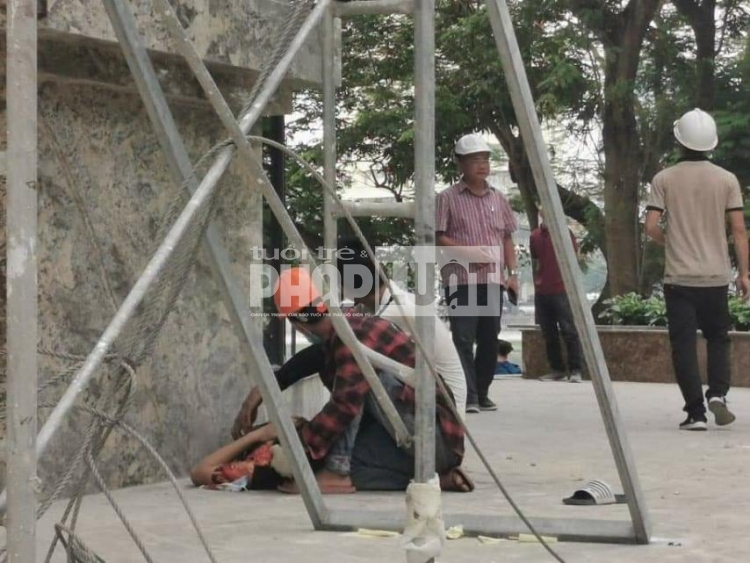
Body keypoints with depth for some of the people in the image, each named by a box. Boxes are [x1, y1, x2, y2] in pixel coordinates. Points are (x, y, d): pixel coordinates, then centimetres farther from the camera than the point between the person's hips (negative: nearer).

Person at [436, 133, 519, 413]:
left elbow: (507, 238, 17)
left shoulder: (498, 198, 14)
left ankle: (482, 393, 15)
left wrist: (512, 272, 7)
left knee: (489, 339, 6)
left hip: (493, 280, 5)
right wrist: (466, 251, -16)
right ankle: (468, 396, -11)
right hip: (461, 279, -5)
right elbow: (438, 237, -3)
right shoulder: (448, 197, -1)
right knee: (464, 339, -10)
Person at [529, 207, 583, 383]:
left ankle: (575, 370, -5)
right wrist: (537, 284, 15)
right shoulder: (535, 236, 10)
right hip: (541, 292, 5)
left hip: (562, 290, -5)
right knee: (549, 334, 9)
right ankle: (557, 370, 16)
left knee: (569, 331, -6)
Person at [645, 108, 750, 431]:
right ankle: (717, 393, -2)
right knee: (717, 338, 17)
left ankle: (695, 412, -2)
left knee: (684, 344, 2)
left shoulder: (664, 179, -3)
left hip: (678, 277, -1)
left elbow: (651, 226, -8)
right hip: (716, 276, 1)